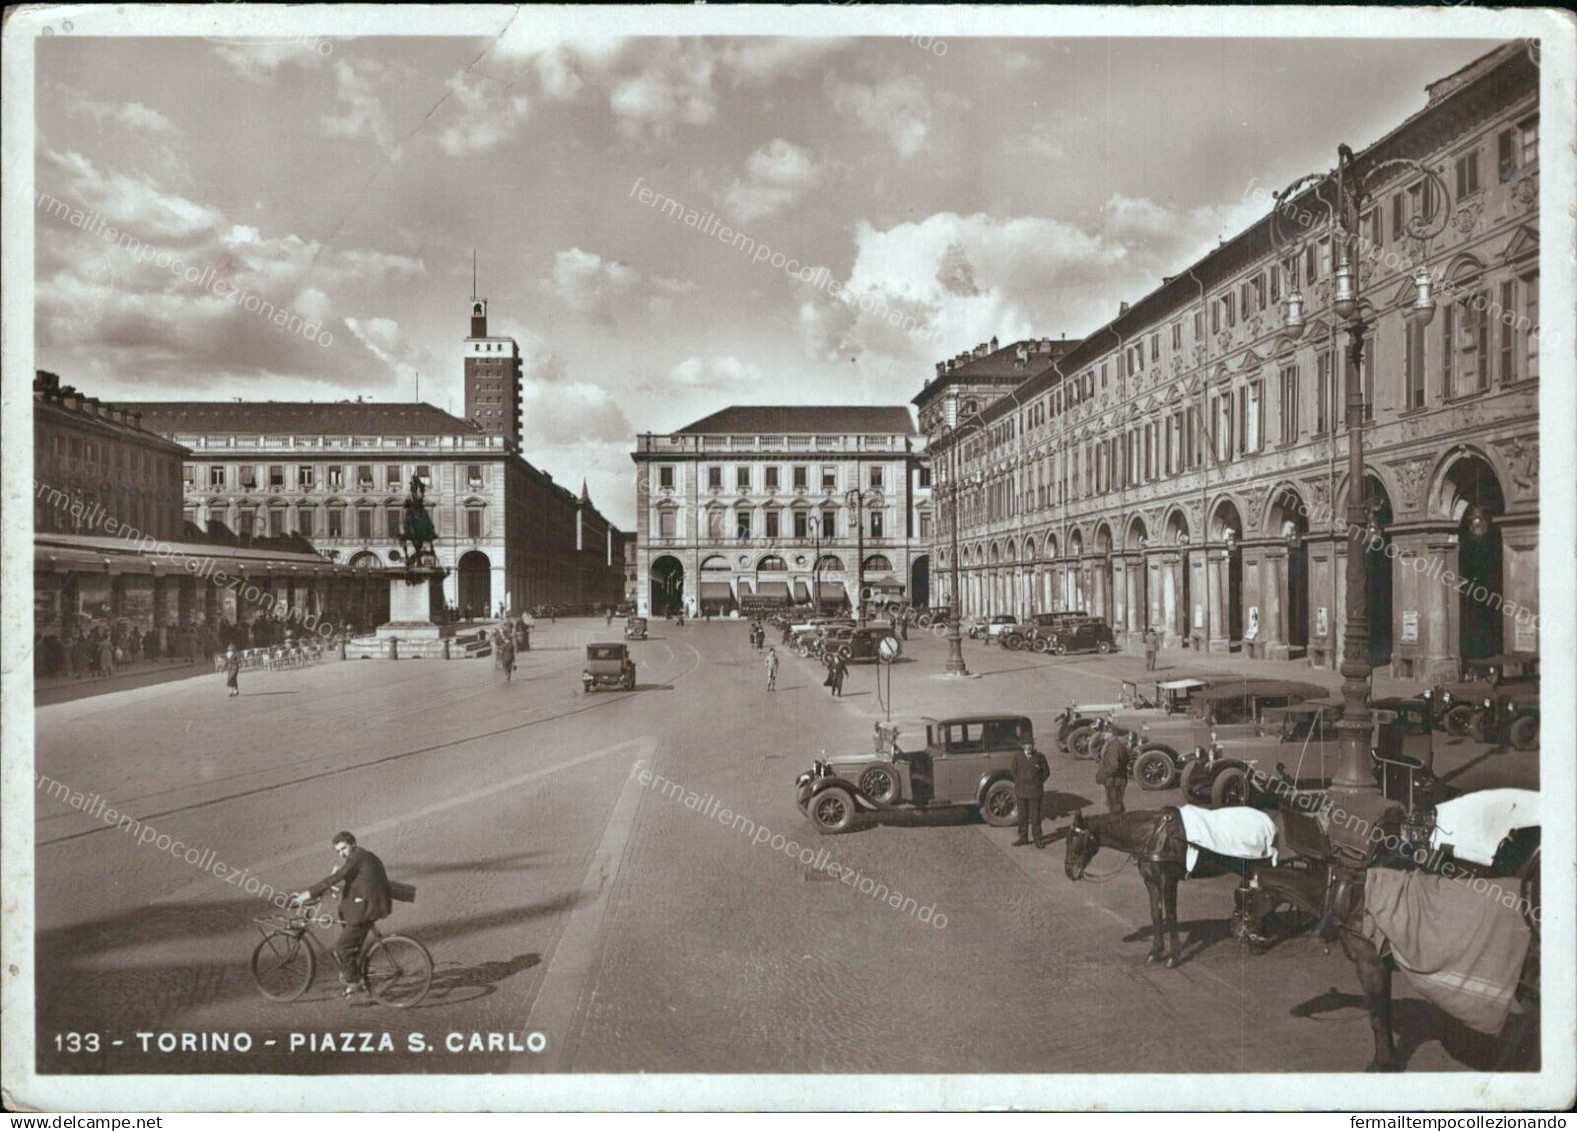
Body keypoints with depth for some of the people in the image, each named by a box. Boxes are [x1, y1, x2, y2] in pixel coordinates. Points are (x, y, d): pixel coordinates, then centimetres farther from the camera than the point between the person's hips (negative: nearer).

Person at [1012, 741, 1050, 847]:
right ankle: (1023, 838, 20)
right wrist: (1017, 784, 4)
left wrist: (1038, 783, 1)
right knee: (1022, 815, 9)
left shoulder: (1040, 757, -4)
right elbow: (1014, 772, 10)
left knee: (1035, 815, 0)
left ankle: (1038, 839, 11)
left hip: (1035, 791, -2)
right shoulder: (1017, 757, 0)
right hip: (1021, 790, 2)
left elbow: (1046, 771, 5)